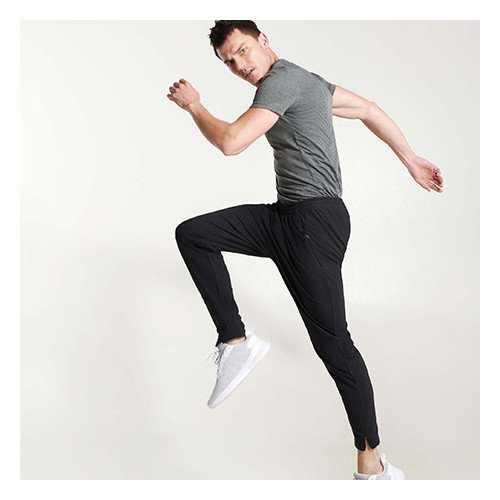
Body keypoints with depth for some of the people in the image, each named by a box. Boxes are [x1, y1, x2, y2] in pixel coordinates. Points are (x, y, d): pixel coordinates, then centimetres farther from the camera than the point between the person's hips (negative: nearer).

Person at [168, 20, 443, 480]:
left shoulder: (282, 79, -10)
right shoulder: (303, 79, 20)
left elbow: (230, 142, -20)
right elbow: (369, 110, 24)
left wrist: (193, 104, -2)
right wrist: (411, 160, 27)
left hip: (315, 220, -10)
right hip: (284, 217, 10)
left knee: (331, 339, -8)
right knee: (191, 234, -1)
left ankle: (373, 464, 2)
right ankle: (236, 341, -1)